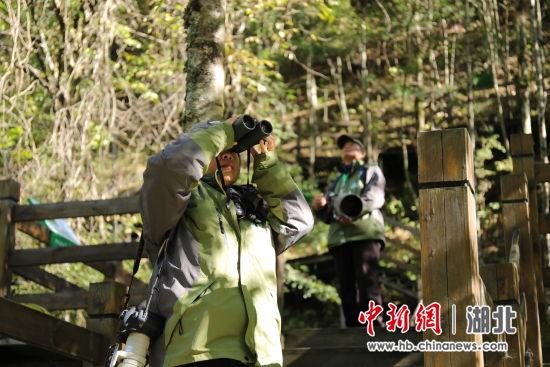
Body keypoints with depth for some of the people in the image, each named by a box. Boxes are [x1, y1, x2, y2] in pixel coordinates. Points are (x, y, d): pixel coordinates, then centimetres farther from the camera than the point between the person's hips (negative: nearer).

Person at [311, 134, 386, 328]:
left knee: (367, 283, -16)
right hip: (339, 237, 5)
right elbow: (327, 216, 22)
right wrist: (320, 207, -2)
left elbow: (374, 197, -2)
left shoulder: (371, 172, 19)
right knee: (346, 287, -3)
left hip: (366, 233, -5)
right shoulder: (336, 183, 32)